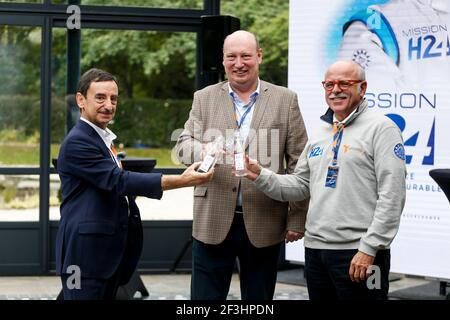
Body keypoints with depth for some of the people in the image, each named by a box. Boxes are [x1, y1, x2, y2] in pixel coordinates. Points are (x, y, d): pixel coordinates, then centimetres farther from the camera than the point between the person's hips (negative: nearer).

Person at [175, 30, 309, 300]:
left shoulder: (285, 100, 4)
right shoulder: (204, 98, 8)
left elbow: (298, 165, 3)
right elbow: (184, 144, -2)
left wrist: (297, 219, -2)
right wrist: (203, 151, -26)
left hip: (263, 224, 0)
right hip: (213, 221, 1)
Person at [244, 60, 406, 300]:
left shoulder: (380, 128, -6)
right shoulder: (320, 132, 16)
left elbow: (391, 196, -12)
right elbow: (300, 185, 18)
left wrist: (369, 249, -16)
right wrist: (260, 176, 3)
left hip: (359, 253, -7)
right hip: (315, 248, 7)